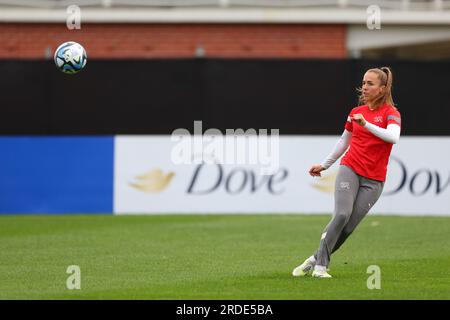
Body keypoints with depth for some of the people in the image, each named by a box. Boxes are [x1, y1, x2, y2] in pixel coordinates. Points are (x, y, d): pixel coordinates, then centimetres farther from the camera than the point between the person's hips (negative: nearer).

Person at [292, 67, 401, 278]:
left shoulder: (391, 113, -2)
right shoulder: (356, 112, 12)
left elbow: (393, 137, -23)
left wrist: (366, 124, -30)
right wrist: (325, 165, 27)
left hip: (373, 180, -2)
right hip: (350, 169, 2)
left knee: (348, 227, -8)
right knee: (342, 214, -20)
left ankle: (316, 260, 6)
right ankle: (320, 265, -14)